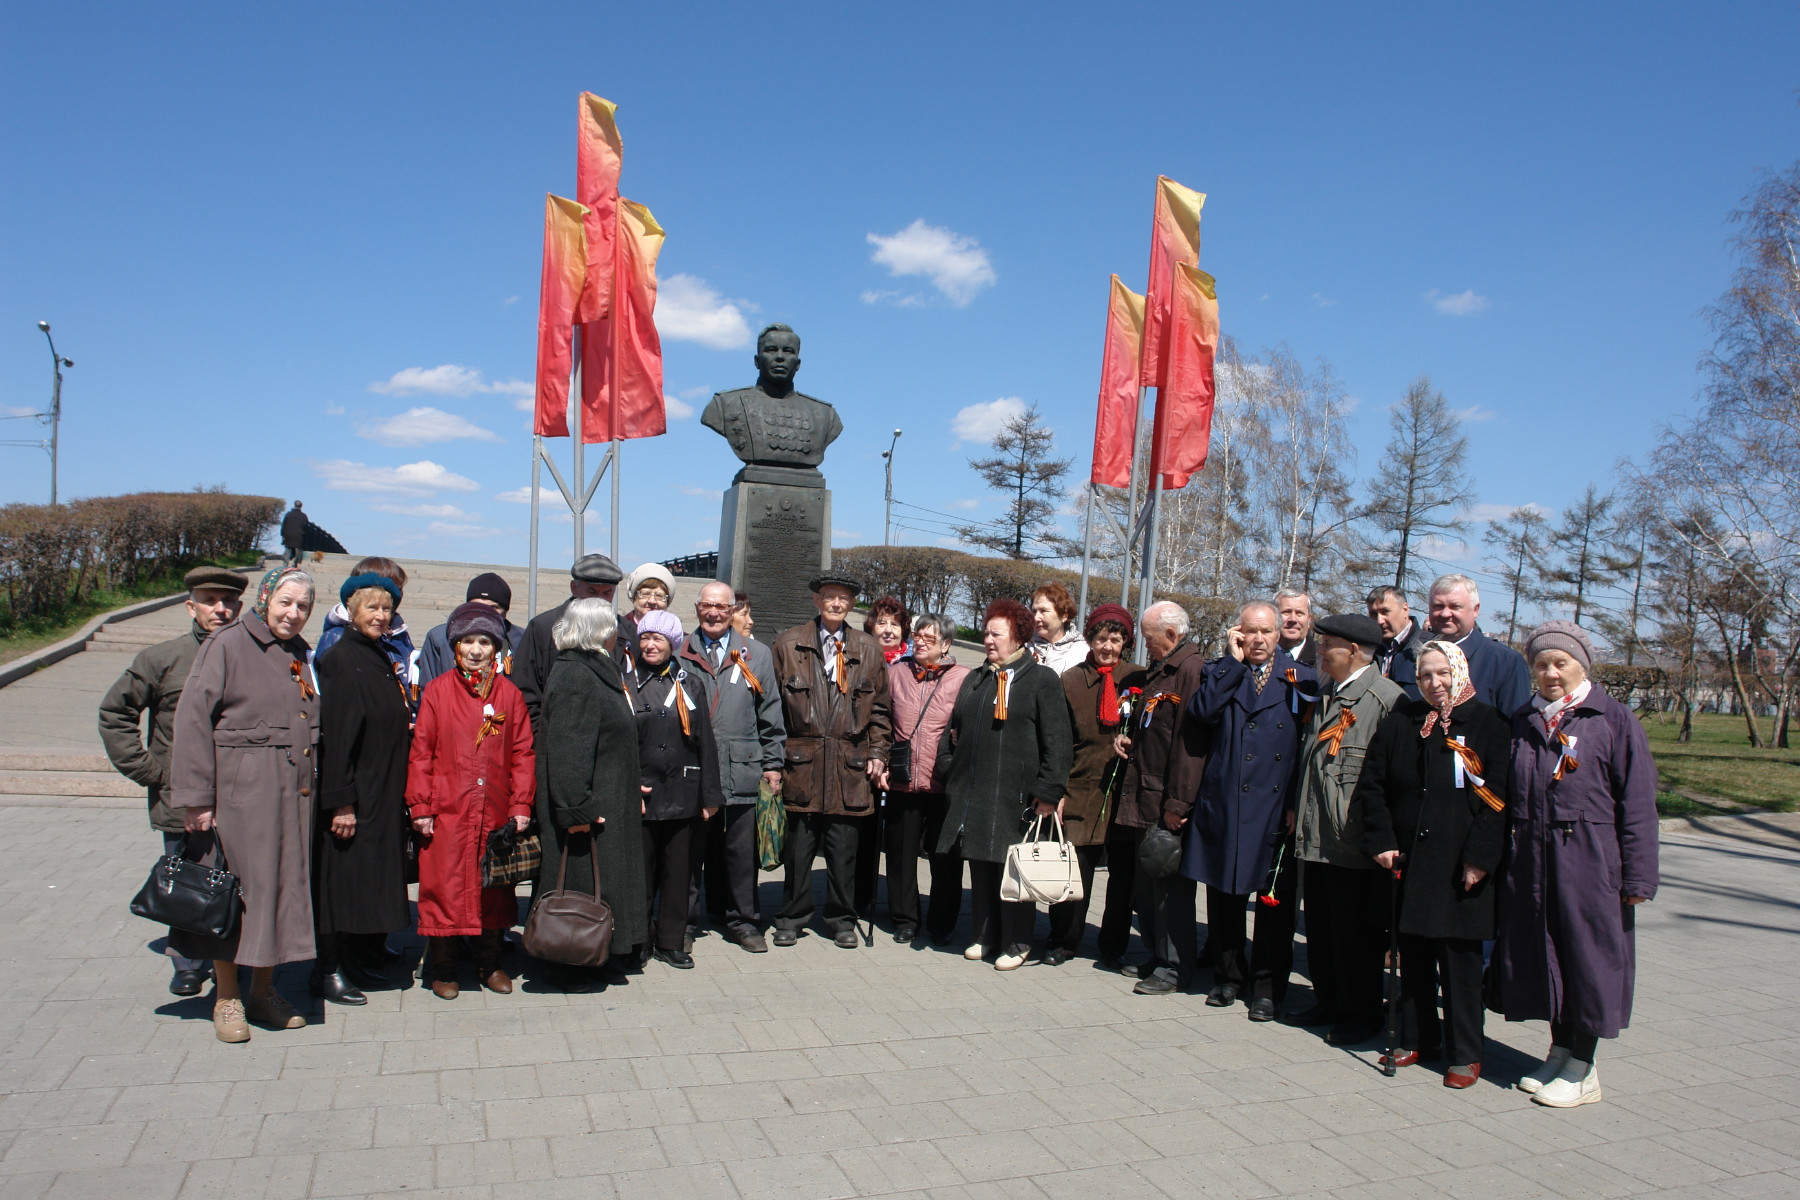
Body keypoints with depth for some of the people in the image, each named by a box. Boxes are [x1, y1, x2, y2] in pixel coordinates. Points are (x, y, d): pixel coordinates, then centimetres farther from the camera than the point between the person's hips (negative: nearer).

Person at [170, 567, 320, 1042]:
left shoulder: (300, 656, 13)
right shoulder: (227, 645, -6)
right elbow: (193, 718, -11)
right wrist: (195, 797, -15)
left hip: (293, 798, 6)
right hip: (239, 794, -6)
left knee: (282, 889, 10)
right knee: (234, 893, 1)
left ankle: (263, 990, 23)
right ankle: (227, 998, 16)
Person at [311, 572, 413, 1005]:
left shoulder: (380, 659, 12)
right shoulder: (341, 661, -14)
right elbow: (334, 737, -18)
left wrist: (399, 794, 6)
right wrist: (341, 802, -21)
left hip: (384, 795, 8)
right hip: (354, 797, -8)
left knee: (370, 881, 14)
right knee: (343, 878, 0)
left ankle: (359, 961, 24)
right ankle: (328, 972, 11)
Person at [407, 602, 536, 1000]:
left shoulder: (510, 694, 5)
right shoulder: (438, 691, 0)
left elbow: (523, 753, 6)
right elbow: (421, 753, 0)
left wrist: (521, 805, 0)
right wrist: (420, 806, -4)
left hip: (496, 814, 2)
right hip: (447, 813, -2)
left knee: (494, 889, 11)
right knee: (444, 888, 2)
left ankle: (490, 964, 26)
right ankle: (442, 969, 18)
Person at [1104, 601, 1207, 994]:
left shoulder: (1191, 670, -14)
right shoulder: (1156, 672, 16)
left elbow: (1190, 741, -20)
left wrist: (1178, 803, -22)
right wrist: (1131, 740, 8)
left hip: (1168, 803, -10)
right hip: (1144, 799, 10)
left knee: (1169, 885, -1)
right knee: (1146, 885, 15)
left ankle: (1176, 966, 10)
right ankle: (1159, 957, 27)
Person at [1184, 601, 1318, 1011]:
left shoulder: (1301, 678, 5)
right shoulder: (1220, 672, 9)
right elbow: (1201, 711, -11)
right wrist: (1233, 661, -8)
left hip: (1277, 805, -1)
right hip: (1223, 803, 1)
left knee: (1275, 899, 4)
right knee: (1223, 893, 9)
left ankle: (1267, 986, 16)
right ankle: (1228, 976, 24)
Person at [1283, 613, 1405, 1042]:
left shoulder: (1387, 698, -12)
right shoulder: (1325, 694, 15)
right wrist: (1294, 805, 16)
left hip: (1355, 840, -8)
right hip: (1315, 835, 8)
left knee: (1356, 932, 4)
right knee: (1320, 927, 15)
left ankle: (1362, 1014, 17)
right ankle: (1328, 1002, 29)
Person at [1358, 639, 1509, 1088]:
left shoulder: (1488, 724, -2)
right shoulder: (1401, 722, 8)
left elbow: (1497, 798, -6)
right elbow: (1372, 785, 9)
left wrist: (1479, 858, -12)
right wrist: (1381, 841, -1)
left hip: (1459, 866, -3)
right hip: (1408, 861, 3)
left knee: (1460, 958, 3)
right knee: (1413, 955, 11)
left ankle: (1465, 1054, 15)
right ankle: (1416, 1039, 25)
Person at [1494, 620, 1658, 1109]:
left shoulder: (1615, 720, -4)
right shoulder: (1523, 721, 9)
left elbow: (1637, 804, -5)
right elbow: (1507, 797, 13)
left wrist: (1638, 878, -8)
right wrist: (1502, 856, 6)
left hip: (1591, 863, -4)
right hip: (1531, 862, 5)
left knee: (1587, 958, 3)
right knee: (1540, 956, 11)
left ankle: (1582, 1068, 16)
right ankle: (1559, 1052, 27)